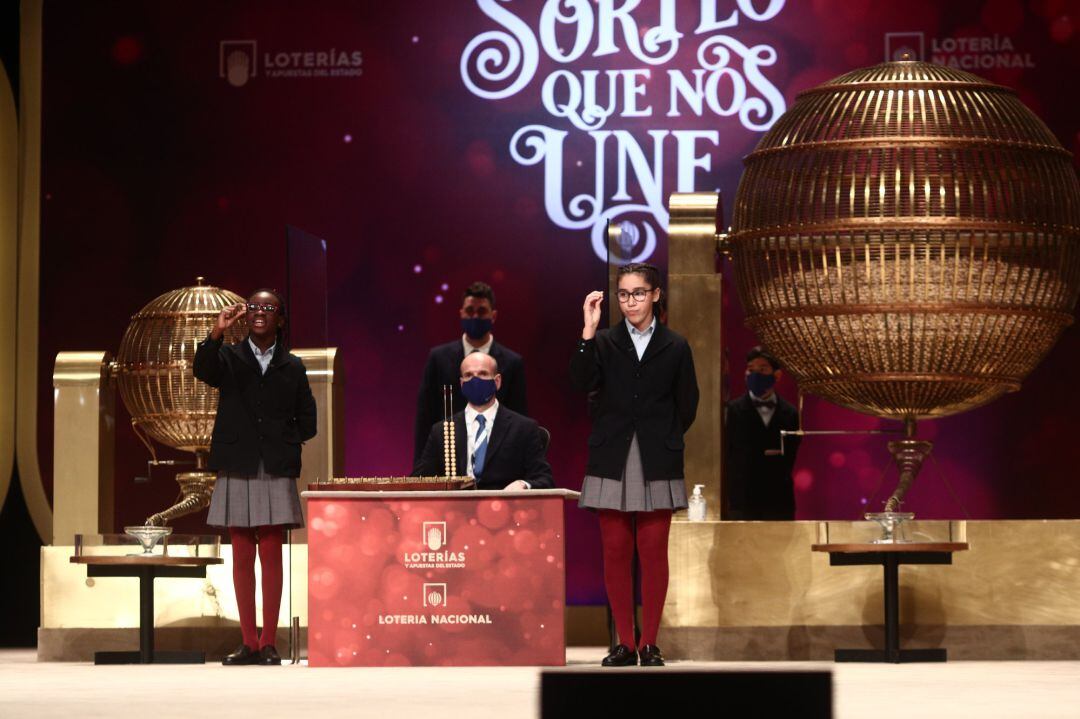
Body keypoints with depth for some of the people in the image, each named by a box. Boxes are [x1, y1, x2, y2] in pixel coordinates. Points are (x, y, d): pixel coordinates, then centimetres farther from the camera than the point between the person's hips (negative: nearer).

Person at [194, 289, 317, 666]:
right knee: (242, 558, 3)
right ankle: (249, 644, 7)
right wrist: (216, 333, -31)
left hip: (276, 473, 0)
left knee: (271, 557, -1)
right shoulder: (229, 357, 6)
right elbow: (204, 371, -16)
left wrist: (288, 448, -1)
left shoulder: (292, 367, 9)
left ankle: (268, 644, 2)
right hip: (238, 471, 0)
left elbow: (306, 418, 14)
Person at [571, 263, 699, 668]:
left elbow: (686, 406, 9)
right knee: (615, 552, 1)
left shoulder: (675, 348, 5)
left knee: (653, 553, -1)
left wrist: (663, 440, 5)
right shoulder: (604, 343, 6)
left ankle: (650, 645, 7)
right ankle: (625, 644, 9)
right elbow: (581, 383, -11)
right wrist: (588, 332, -17)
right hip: (613, 462, 1)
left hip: (656, 464, -1)